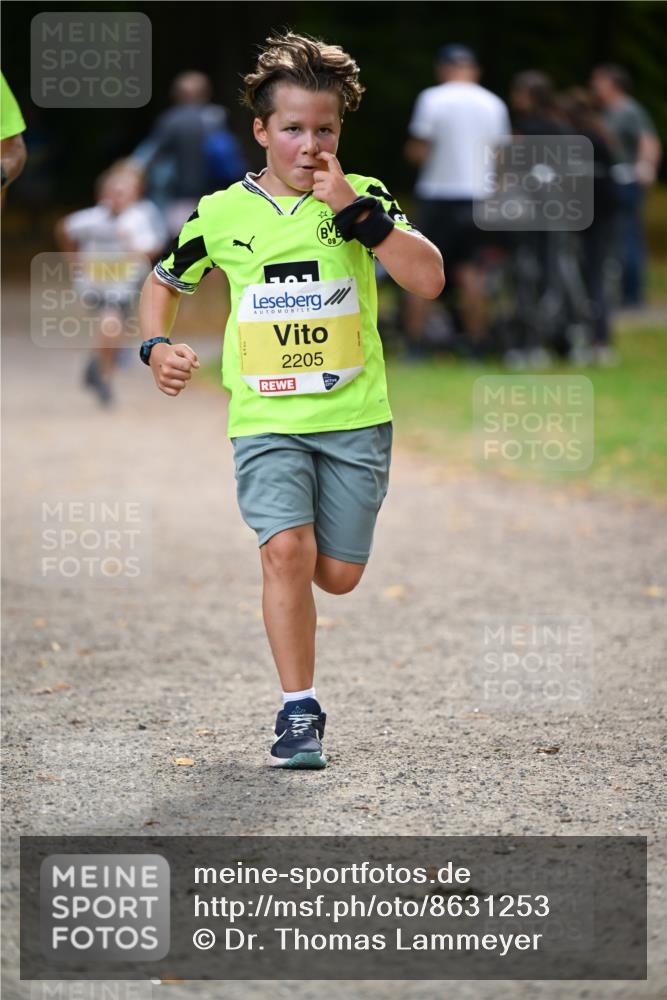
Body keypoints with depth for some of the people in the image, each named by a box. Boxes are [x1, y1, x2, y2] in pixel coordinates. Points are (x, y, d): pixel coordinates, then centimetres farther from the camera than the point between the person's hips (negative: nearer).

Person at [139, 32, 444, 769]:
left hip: (354, 416, 1)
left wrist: (353, 208, -20)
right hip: (266, 421, -1)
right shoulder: (222, 214, 1)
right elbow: (163, 281, 19)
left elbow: (428, 279, -15)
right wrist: (157, 347, 0)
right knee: (286, 551, -19)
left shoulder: (362, 199, -1)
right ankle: (298, 711, -8)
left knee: (337, 575, 5)